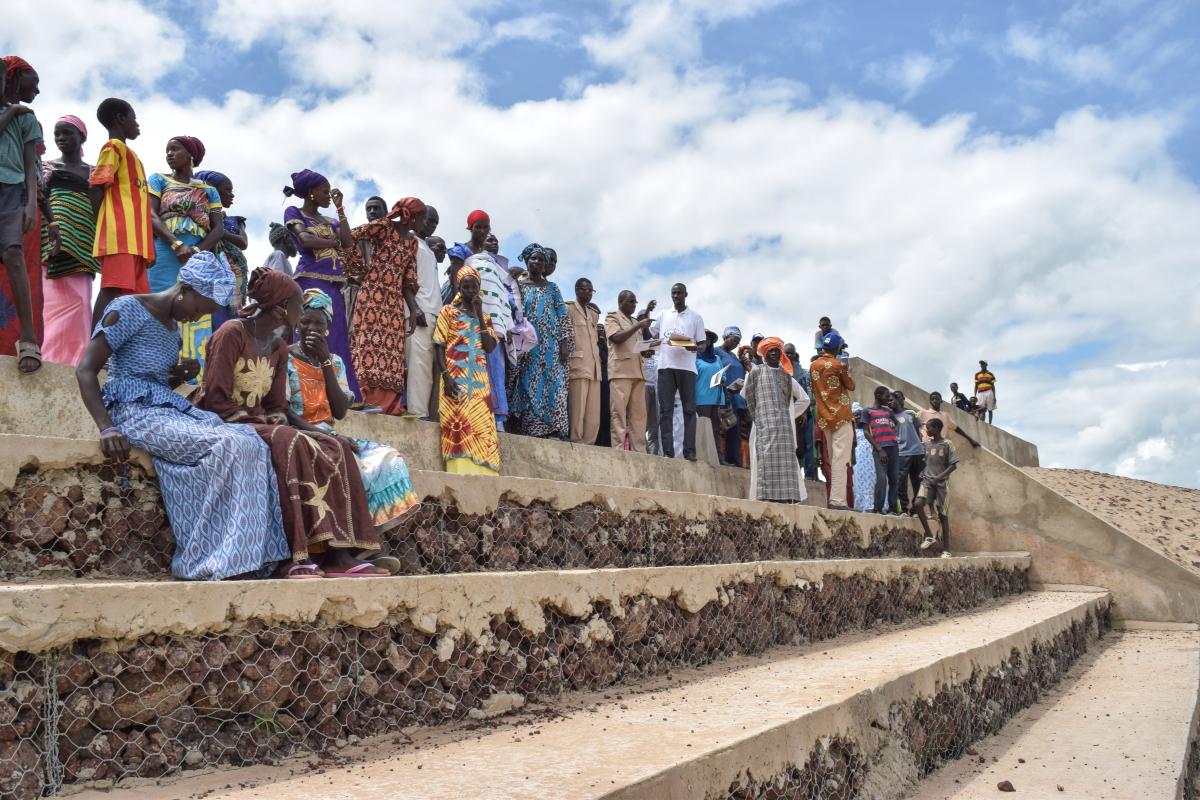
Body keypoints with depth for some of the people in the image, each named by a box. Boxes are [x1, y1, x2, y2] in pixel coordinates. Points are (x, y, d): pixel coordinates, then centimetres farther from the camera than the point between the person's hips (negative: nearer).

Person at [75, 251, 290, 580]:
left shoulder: (174, 328, 21)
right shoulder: (128, 309, -4)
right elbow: (86, 370, -10)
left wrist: (183, 375, 5)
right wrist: (106, 428, -24)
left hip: (171, 407, 8)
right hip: (135, 411, -8)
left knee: (252, 443, -18)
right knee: (229, 448, -29)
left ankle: (251, 560, -23)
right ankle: (212, 563, -25)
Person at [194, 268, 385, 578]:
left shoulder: (279, 347, 16)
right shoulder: (232, 333, -9)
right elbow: (216, 399, -15)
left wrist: (277, 425, -9)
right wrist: (264, 427, -20)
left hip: (261, 426, 8)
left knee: (335, 449, -13)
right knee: (290, 445, -35)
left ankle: (336, 552, -25)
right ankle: (302, 554, -39)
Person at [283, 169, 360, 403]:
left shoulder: (329, 221, 24)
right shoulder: (294, 213, 7)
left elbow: (348, 243, 6)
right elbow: (305, 240, -11)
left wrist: (340, 209, 9)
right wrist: (334, 242, 3)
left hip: (333, 285, 6)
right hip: (310, 281, -6)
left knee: (335, 340, 0)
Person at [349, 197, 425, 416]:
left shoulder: (413, 241, 16)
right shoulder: (382, 227, -2)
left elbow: (408, 279, 14)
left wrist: (414, 308, 5)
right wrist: (359, 267, -9)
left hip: (395, 301, 6)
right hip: (372, 296, -6)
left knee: (392, 349, 0)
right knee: (370, 342, -11)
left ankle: (388, 404, -2)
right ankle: (367, 400, -14)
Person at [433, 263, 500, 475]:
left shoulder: (484, 316, 18)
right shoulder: (448, 311, 8)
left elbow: (490, 347, 2)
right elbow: (438, 346, -1)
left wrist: (479, 314, 1)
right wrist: (445, 376, -15)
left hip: (480, 380, 4)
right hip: (455, 378, -3)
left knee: (482, 427, -4)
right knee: (458, 424, -14)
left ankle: (482, 472, -4)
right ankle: (462, 471, -16)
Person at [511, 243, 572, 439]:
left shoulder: (552, 287, 14)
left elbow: (563, 317, 9)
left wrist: (565, 344, -3)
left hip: (551, 347, 1)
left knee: (553, 385, -9)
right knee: (529, 386, -8)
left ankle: (553, 429, -12)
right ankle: (534, 430, -10)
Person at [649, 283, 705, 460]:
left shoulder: (695, 317, 11)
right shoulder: (663, 314, 16)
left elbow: (702, 344, 7)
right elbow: (651, 335, 22)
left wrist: (693, 347, -13)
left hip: (687, 367, -1)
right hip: (665, 366, 2)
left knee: (689, 410, -4)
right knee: (665, 410, -3)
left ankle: (689, 451, -5)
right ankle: (667, 451, -3)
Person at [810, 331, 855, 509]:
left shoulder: (813, 366, 6)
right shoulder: (839, 365, -10)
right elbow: (851, 386, 0)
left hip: (823, 418, 6)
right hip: (841, 417, -6)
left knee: (829, 460, 10)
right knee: (841, 459, -7)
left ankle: (832, 499, 11)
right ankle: (838, 500, -13)